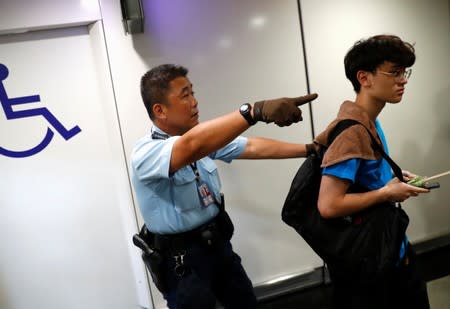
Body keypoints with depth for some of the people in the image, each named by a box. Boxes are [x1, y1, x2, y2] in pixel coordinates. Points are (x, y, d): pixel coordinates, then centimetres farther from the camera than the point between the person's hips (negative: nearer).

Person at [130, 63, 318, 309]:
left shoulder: (206, 136, 2)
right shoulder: (145, 153, -24)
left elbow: (252, 147, 3)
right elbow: (191, 146, -43)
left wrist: (308, 149, 0)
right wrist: (256, 111, -53)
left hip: (218, 242, 8)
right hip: (181, 260, -7)